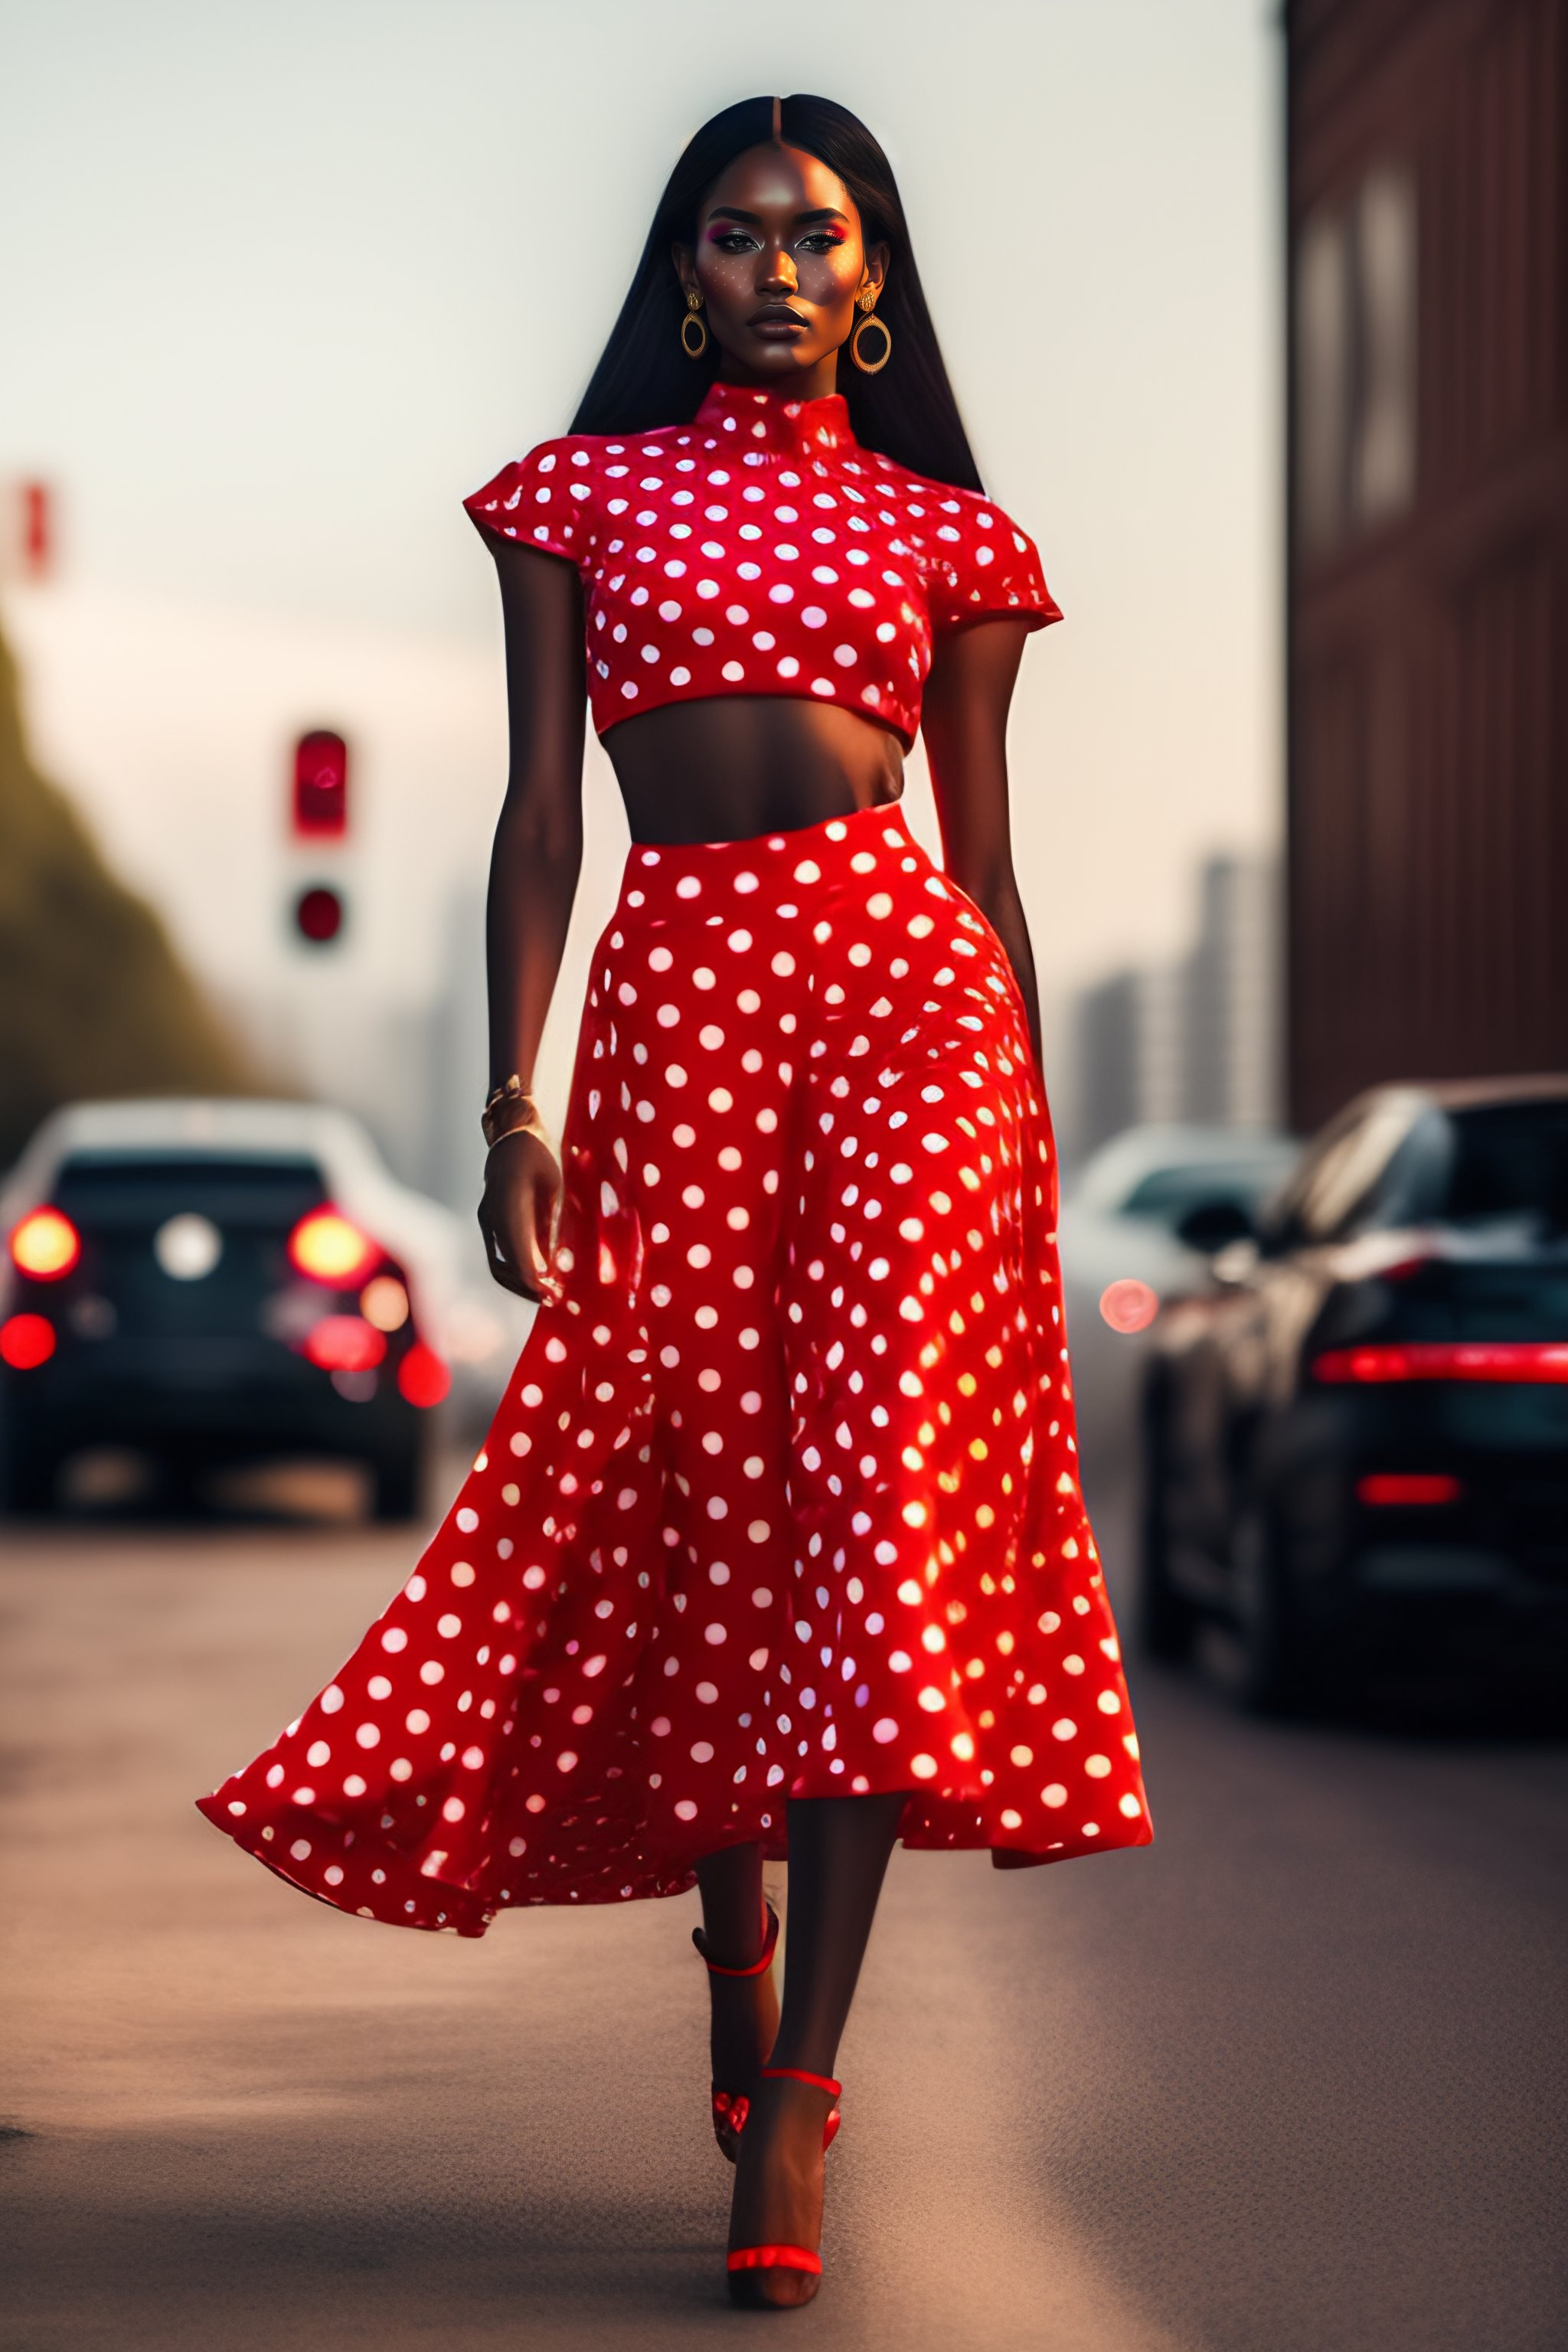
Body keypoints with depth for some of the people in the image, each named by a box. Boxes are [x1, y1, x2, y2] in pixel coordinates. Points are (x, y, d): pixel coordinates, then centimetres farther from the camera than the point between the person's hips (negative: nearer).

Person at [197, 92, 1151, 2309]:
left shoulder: (944, 533, 14)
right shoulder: (585, 496, 13)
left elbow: (988, 854, 15)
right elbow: (540, 813, 7)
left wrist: (1042, 1151, 11)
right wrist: (515, 1102, -3)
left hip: (908, 984, -1)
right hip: (674, 992, 1)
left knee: (874, 1476, -13)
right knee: (703, 1484, 1)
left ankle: (795, 2085, -14)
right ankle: (736, 1949, 26)